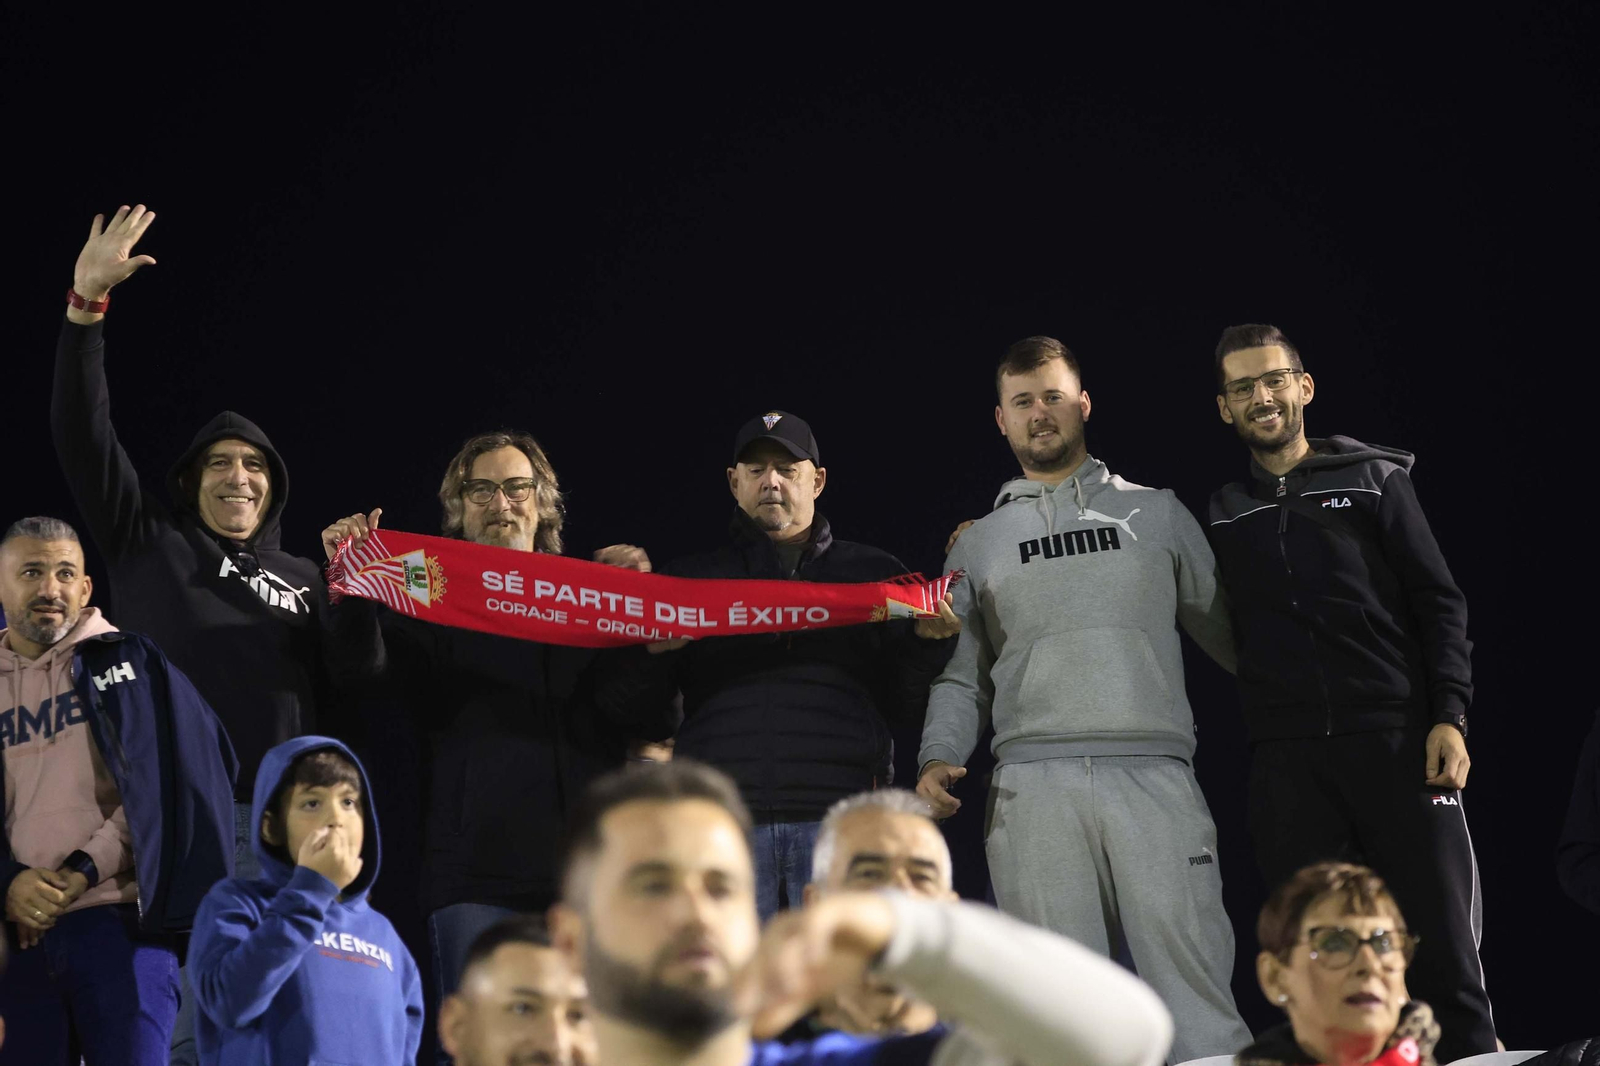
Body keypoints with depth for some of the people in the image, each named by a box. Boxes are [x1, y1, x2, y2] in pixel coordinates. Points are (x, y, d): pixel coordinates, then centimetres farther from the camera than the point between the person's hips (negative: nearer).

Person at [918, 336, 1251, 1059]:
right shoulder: (979, 544, 21)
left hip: (1155, 774, -1)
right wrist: (938, 760, 0)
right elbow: (960, 676, 18)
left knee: (1195, 985, -10)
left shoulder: (1157, 514, 18)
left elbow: (1225, 633, 16)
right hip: (1033, 782, 1)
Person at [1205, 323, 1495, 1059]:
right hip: (1287, 762, 2)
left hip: (1397, 739, -2)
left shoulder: (1373, 481, 8)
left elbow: (1439, 603, 4)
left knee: (1442, 944, -5)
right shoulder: (1222, 515, 14)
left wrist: (1448, 717, -8)